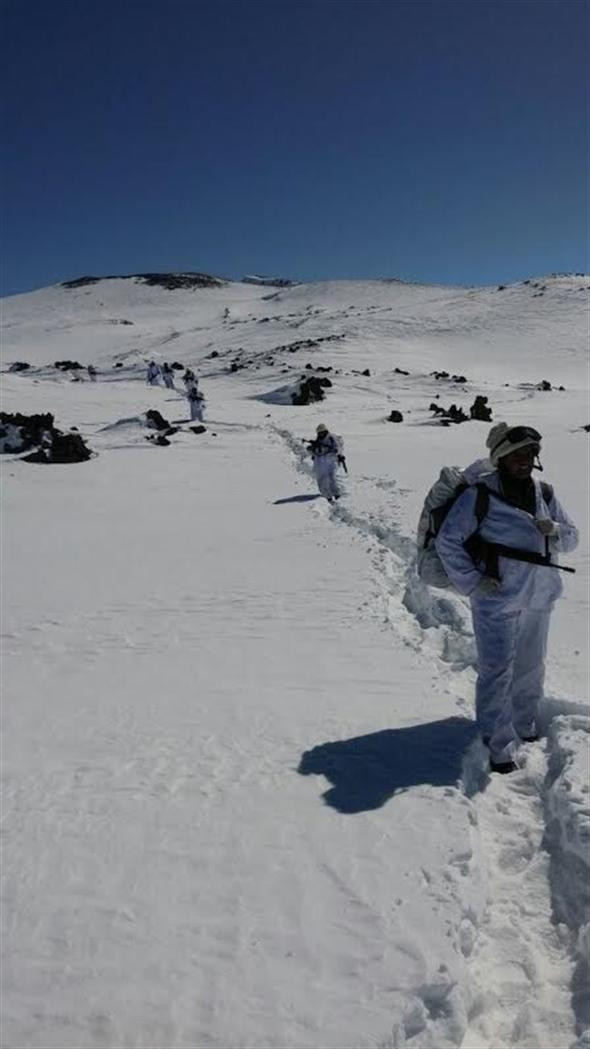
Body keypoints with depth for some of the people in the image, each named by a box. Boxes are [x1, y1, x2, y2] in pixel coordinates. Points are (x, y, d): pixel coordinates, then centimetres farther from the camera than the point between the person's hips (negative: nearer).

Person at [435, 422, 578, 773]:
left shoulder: (545, 495, 7)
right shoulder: (479, 495, -12)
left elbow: (572, 537, 12)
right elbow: (447, 541, -10)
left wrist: (555, 530, -11)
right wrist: (471, 582, -16)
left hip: (539, 599, 7)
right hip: (497, 599, -6)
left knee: (531, 667, 20)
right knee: (497, 671, -6)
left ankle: (524, 726, 41)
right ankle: (498, 747, 4)